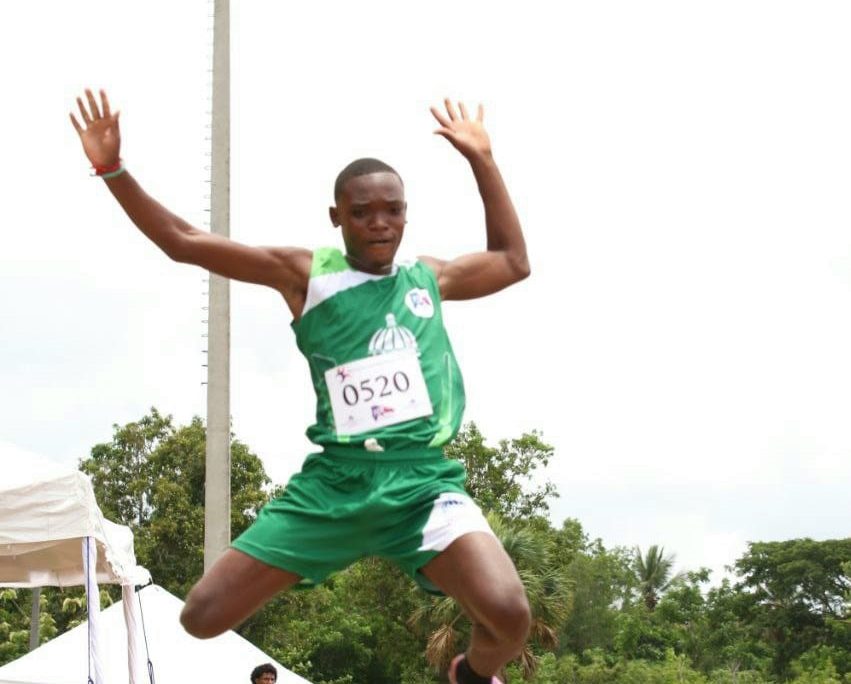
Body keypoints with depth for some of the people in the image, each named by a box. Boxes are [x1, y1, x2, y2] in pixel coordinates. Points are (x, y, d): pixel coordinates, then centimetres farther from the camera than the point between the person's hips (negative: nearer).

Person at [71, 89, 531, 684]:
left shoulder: (428, 278, 14)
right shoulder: (305, 274, 7)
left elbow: (513, 261, 30)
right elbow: (184, 242, 5)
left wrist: (483, 160, 24)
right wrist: (113, 169, -3)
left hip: (422, 480, 0)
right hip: (333, 482, 0)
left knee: (508, 615, -25)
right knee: (204, 617, -5)